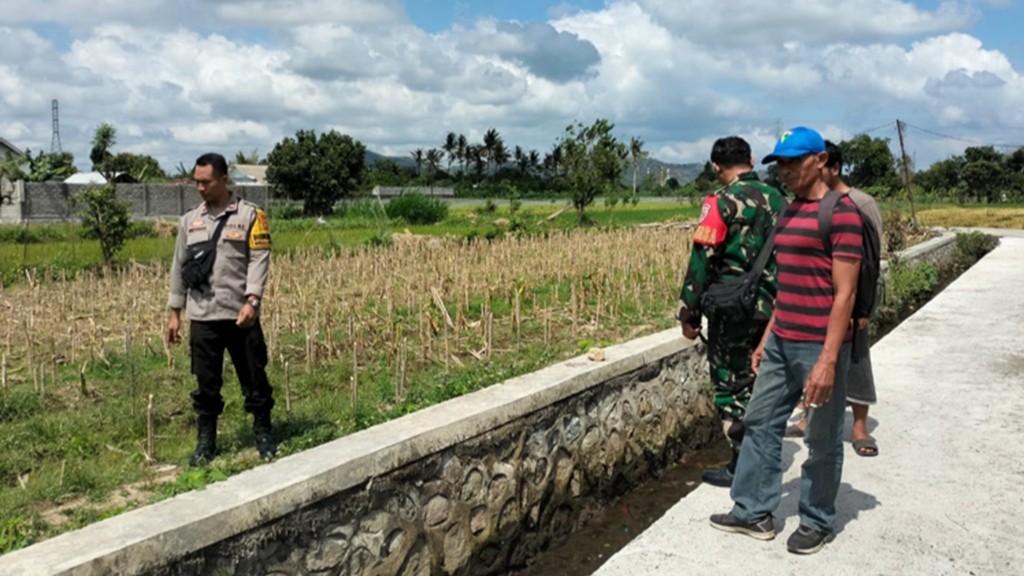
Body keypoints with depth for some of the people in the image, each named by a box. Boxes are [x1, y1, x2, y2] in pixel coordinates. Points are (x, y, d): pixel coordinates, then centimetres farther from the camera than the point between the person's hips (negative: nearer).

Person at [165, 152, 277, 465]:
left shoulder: (250, 215, -1)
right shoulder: (190, 220, 11)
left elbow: (259, 260, -8)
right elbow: (179, 266, 15)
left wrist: (252, 301, -20)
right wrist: (174, 312, 12)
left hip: (241, 315, -3)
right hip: (203, 317, 3)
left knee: (254, 377, 6)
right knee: (206, 383, 9)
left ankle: (263, 433, 21)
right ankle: (205, 441, 22)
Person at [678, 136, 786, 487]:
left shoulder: (723, 202, -13)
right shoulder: (777, 200, 8)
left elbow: (702, 261, -15)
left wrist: (689, 313, -8)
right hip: (770, 310, 7)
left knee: (732, 387, 4)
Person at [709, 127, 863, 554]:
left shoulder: (840, 213, -13)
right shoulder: (788, 213, 13)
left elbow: (844, 294, -17)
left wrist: (828, 360, -21)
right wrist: (767, 339, 18)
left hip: (819, 346, -8)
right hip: (783, 343, 8)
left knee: (822, 441, 7)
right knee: (760, 423, 13)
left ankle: (818, 523, 25)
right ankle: (753, 512, 26)